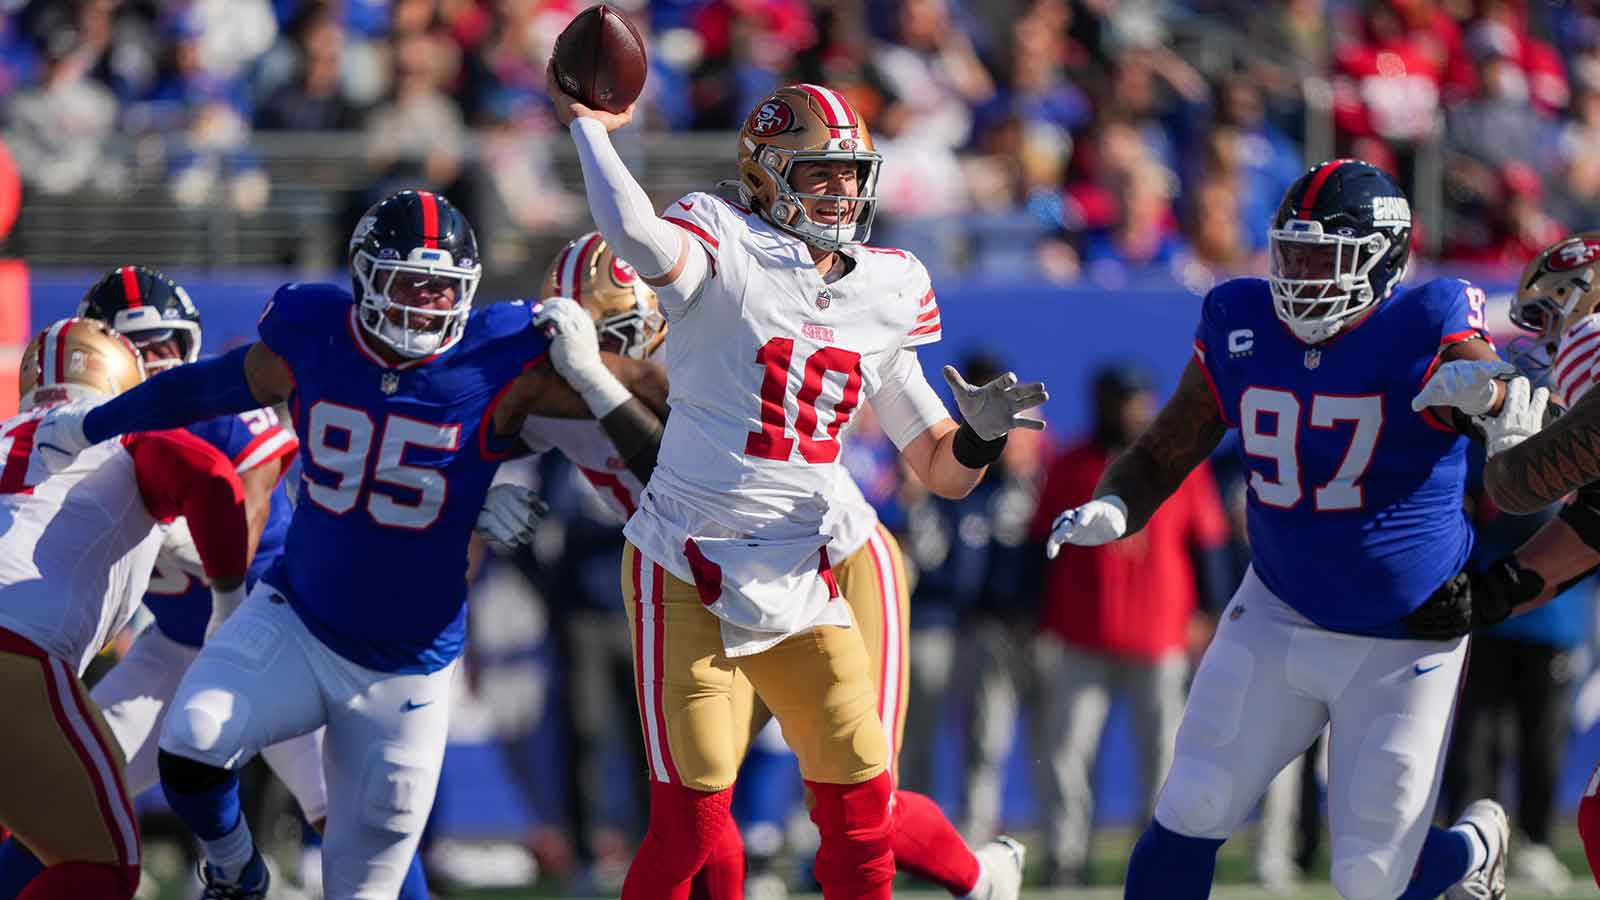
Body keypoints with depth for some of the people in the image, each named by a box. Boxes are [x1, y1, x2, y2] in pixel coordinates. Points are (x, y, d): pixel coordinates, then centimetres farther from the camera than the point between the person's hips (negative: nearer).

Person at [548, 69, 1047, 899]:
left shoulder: (885, 295, 9)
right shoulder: (726, 254, -9)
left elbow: (943, 472, 13)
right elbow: (633, 232, -34)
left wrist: (981, 433, -9)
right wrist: (586, 124, -20)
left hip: (800, 581, 6)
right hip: (688, 575, -6)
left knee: (860, 808, 4)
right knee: (691, 819, -9)